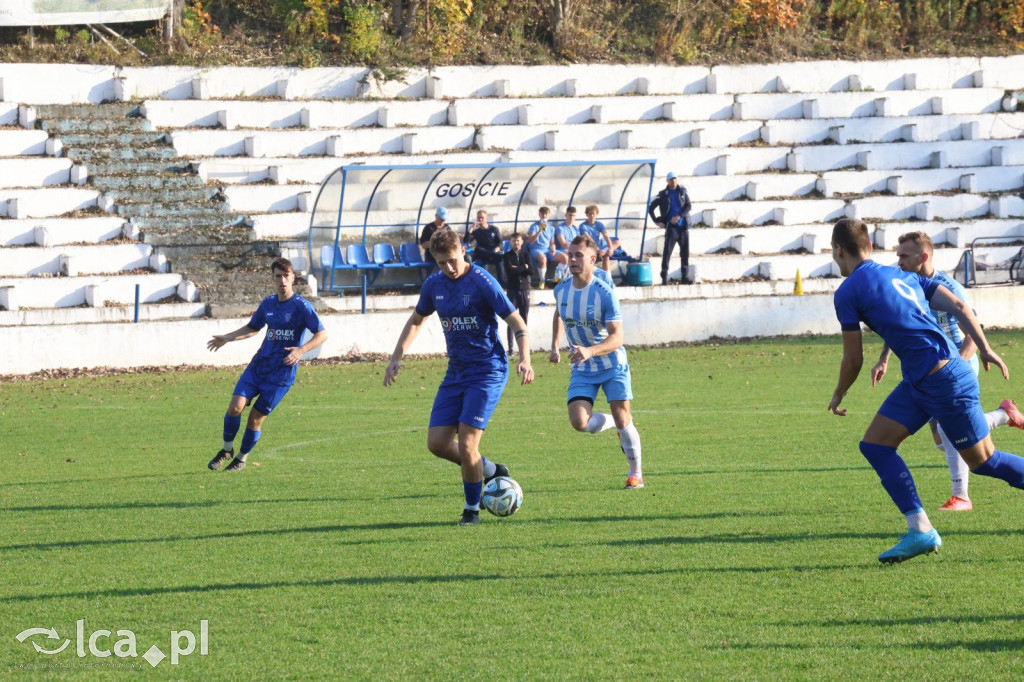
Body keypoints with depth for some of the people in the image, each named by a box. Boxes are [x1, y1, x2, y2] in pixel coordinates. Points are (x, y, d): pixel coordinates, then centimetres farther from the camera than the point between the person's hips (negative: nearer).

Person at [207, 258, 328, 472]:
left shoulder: (301, 306, -9)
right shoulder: (268, 303, 9)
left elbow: (322, 334, -12)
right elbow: (253, 328, 25)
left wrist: (301, 350, -26)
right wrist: (228, 338, 14)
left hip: (282, 372, -5)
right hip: (258, 364, 5)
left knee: (256, 418, -3)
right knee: (235, 406, -10)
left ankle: (242, 459, 18)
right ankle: (227, 449, 13)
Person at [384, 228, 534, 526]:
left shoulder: (482, 282, -14)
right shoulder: (434, 285, 4)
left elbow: (517, 324, -13)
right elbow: (416, 321, 22)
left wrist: (525, 360, -28)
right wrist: (396, 358, 13)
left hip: (488, 371, -7)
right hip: (455, 372, 7)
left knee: (466, 443, -13)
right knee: (437, 442, -1)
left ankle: (472, 508, 6)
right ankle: (489, 470, 22)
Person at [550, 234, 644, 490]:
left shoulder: (604, 293, -21)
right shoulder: (561, 289, -4)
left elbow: (617, 338, -26)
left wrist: (589, 351, -42)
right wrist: (555, 346, 14)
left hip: (612, 365, -4)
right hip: (582, 370, 4)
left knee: (622, 419, -5)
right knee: (579, 421, -15)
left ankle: (636, 472, 16)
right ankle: (616, 424, 18)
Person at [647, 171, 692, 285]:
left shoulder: (682, 191, 9)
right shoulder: (663, 195, 4)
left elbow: (688, 206, -1)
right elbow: (651, 208, 9)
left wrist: (679, 216, -15)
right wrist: (657, 221, -1)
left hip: (683, 225, 3)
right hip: (671, 226, -3)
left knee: (685, 252, 6)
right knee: (667, 251, -12)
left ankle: (685, 276, 13)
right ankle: (664, 277, -12)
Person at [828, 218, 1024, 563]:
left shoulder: (847, 293, -7)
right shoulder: (903, 276, 15)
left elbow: (853, 359, -2)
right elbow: (958, 307, 7)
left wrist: (838, 395, 15)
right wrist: (985, 348, 7)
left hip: (945, 381, -9)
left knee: (983, 460, 2)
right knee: (874, 444, 5)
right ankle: (920, 530, 1)